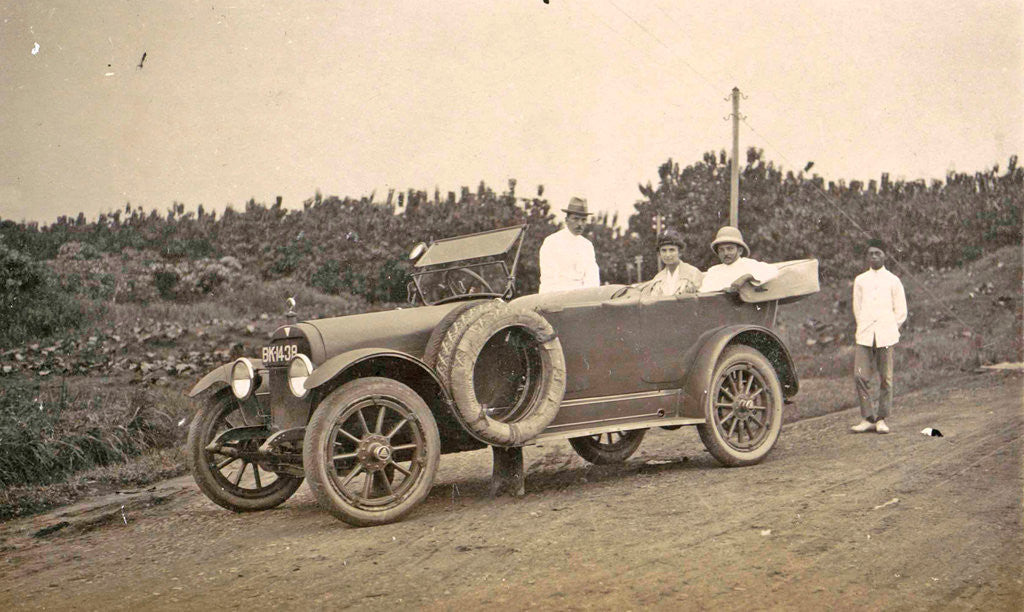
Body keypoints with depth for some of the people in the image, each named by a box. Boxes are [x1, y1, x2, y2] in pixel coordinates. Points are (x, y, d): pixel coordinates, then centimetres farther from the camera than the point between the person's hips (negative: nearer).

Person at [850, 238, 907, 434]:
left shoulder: (893, 281, 5)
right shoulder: (860, 280, 11)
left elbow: (901, 312, 9)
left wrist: (889, 330, 6)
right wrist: (864, 329, 11)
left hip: (886, 335, -2)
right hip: (864, 336, 2)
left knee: (885, 378, -1)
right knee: (860, 376, -6)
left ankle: (882, 419, 8)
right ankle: (868, 418, 2)